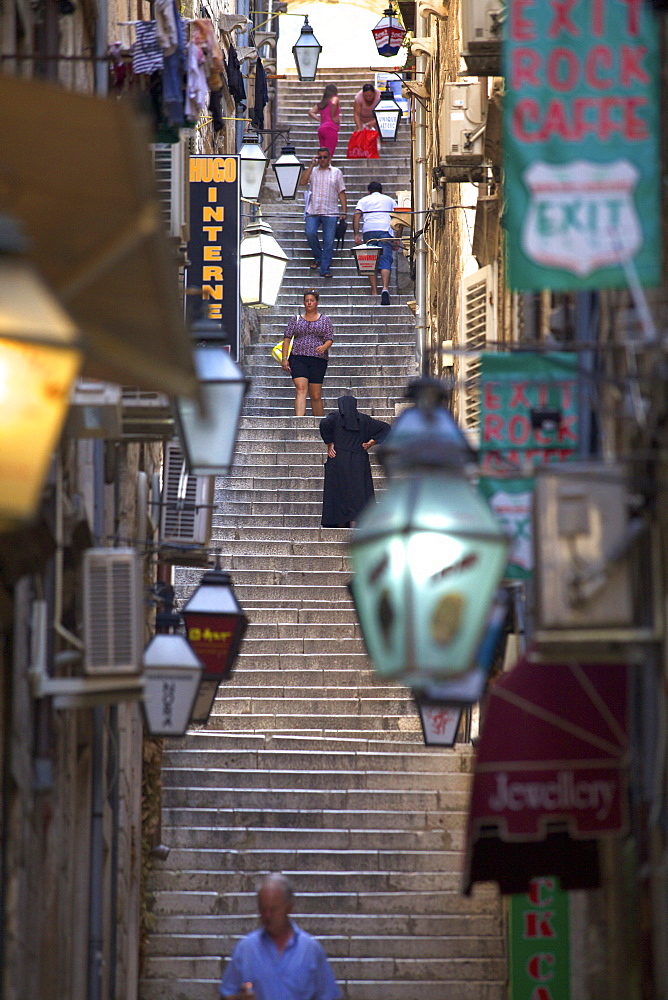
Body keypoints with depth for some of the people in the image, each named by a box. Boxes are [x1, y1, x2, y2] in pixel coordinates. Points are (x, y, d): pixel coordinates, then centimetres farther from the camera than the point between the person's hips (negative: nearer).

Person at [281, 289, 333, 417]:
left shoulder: (325, 320, 11)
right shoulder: (296, 319, 12)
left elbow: (330, 339, 3)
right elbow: (287, 338, 9)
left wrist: (324, 347, -20)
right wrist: (284, 358, -1)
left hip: (318, 359, 0)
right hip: (298, 359, 0)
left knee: (316, 396, 2)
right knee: (300, 388, -19)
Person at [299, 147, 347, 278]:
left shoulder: (336, 172, 11)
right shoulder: (312, 171, 12)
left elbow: (341, 193, 10)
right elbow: (302, 182, -6)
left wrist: (344, 210, 1)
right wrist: (312, 165, -4)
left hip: (330, 213, 0)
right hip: (313, 211, 0)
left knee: (329, 242, -3)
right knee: (310, 233, -19)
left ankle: (325, 270, 2)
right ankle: (318, 257, 6)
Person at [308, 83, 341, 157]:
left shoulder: (322, 102, 20)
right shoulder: (335, 99, 1)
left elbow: (311, 112, 16)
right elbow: (333, 103, -22)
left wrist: (320, 120, 12)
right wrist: (333, 117, -12)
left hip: (321, 129, 7)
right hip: (331, 129, -7)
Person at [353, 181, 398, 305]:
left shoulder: (363, 200, 22)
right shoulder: (389, 200, 26)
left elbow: (356, 216, 6)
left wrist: (357, 234, 2)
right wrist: (397, 238, 16)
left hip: (369, 230, 0)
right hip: (386, 231, 0)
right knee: (385, 261, -8)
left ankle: (374, 292, 1)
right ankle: (385, 288, -29)